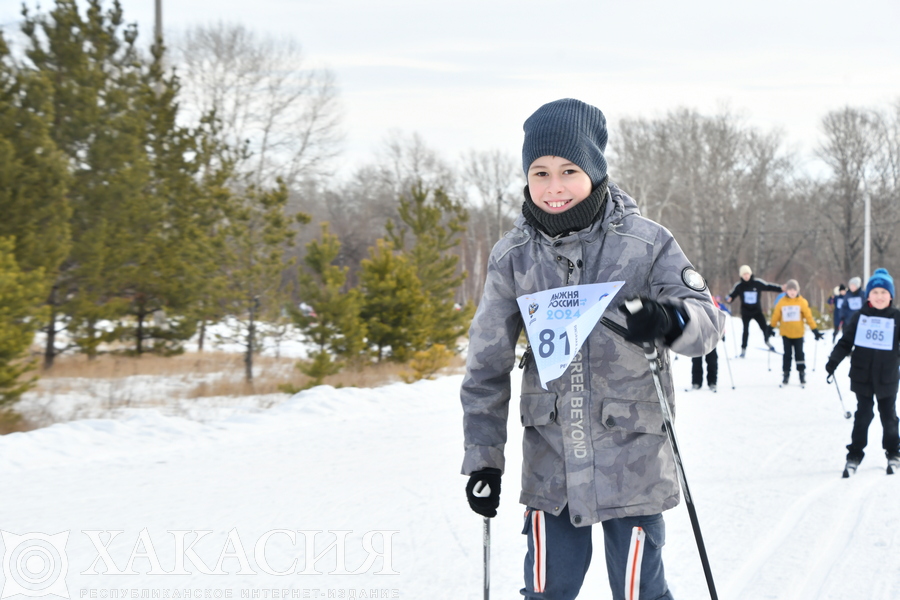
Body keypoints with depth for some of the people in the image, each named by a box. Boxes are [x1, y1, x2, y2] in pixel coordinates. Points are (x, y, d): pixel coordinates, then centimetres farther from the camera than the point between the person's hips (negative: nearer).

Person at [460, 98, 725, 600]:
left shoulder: (646, 243, -7)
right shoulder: (514, 255, 0)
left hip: (632, 459, -2)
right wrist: (482, 458, 5)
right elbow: (487, 364, 6)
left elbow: (708, 320, -7)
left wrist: (671, 321, -31)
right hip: (550, 461, 2)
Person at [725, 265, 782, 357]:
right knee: (745, 331, -1)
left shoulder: (757, 283, -6)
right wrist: (728, 299, -23)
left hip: (757, 311, 1)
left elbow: (768, 287, 2)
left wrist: (780, 288, -5)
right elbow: (732, 295, 0)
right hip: (745, 312, -1)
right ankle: (743, 349, 14)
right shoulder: (739, 286, -6)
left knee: (765, 327, -5)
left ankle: (767, 341, 25)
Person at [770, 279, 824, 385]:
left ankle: (802, 374, 13)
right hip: (785, 333, 1)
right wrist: (772, 328, 9)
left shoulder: (802, 302, -5)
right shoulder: (781, 302, -4)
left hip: (798, 333, -1)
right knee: (787, 354, 5)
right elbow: (775, 316, 5)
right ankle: (786, 374, 12)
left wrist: (815, 330, -4)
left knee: (799, 354, 4)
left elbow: (809, 316, -3)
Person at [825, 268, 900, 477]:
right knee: (863, 415, 2)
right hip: (862, 376, 0)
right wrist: (833, 362, -2)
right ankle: (855, 454, 8)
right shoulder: (860, 317, 1)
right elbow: (846, 341, 4)